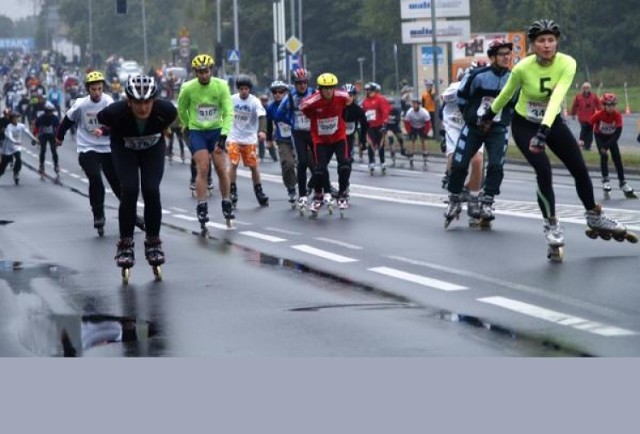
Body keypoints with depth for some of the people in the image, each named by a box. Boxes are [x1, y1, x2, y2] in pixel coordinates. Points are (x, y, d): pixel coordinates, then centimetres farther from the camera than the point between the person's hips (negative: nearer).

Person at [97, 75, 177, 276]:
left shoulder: (165, 110, -33)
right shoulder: (116, 112, -36)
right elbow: (102, 119, -11)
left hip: (153, 148, 1)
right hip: (124, 148, -1)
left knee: (151, 191, -16)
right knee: (129, 190, -20)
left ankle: (153, 242, 3)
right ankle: (125, 244, -6)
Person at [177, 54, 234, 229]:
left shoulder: (221, 86, -12)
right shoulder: (188, 88, -12)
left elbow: (228, 112, -13)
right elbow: (182, 110, 7)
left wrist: (223, 137, -21)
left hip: (216, 131, 1)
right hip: (197, 132, -1)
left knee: (222, 170, 0)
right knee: (203, 169, -12)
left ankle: (226, 205, 17)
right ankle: (202, 208, -7)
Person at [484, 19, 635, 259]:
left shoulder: (567, 64, -24)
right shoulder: (522, 68, -25)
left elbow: (557, 97, -37)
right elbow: (506, 93, -5)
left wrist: (544, 129, -49)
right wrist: (490, 114, 11)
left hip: (553, 122, 3)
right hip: (524, 125, -2)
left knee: (580, 170, 4)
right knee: (544, 171, -19)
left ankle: (594, 218, 28)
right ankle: (552, 226, -2)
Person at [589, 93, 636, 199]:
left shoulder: (617, 115, -26)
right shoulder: (598, 115, -29)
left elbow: (618, 132, -31)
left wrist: (608, 145, -38)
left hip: (611, 137, 2)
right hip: (600, 136, -2)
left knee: (617, 158, -1)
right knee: (604, 156, -20)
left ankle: (622, 183, 7)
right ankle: (605, 180, -12)